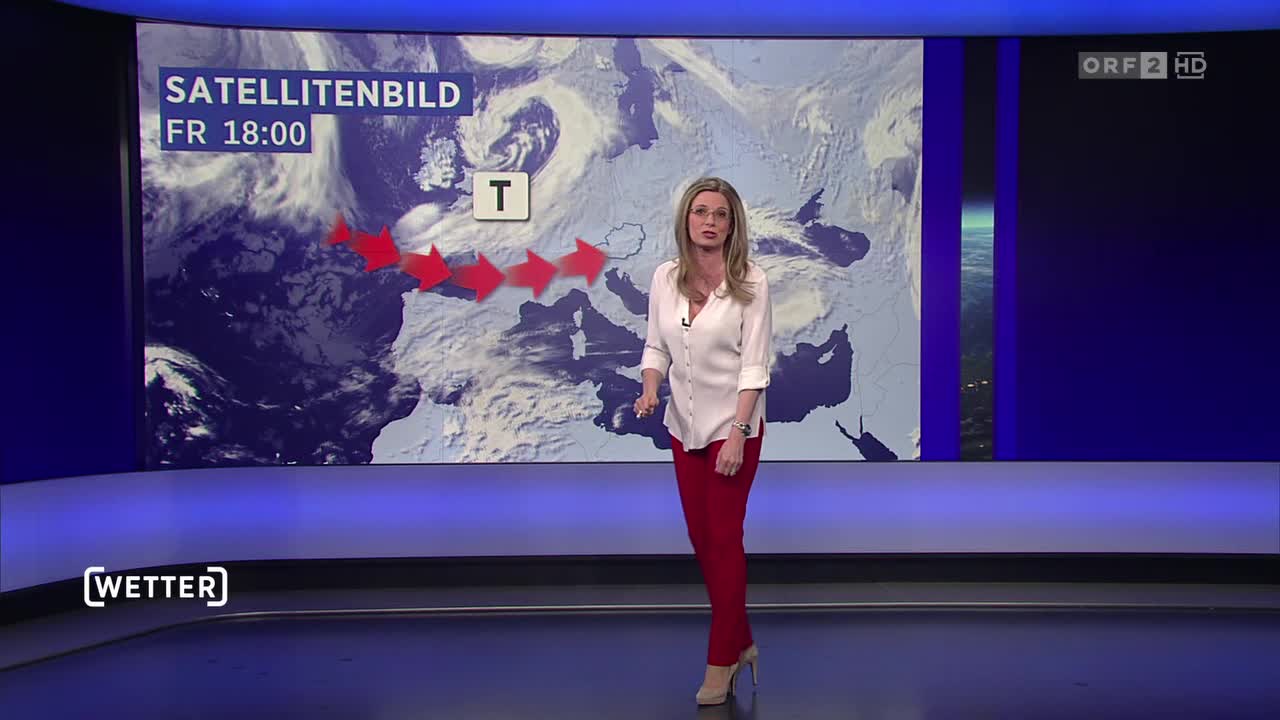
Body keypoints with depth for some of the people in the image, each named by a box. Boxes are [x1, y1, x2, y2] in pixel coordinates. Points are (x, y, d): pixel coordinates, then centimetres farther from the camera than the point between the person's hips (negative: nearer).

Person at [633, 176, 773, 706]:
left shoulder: (750, 283, -11)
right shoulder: (665, 278, 1)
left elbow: (754, 365, -14)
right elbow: (656, 347, 8)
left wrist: (736, 433, -18)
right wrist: (649, 391, -11)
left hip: (733, 427, -5)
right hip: (684, 425, 5)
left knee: (724, 538, 0)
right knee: (701, 538, 11)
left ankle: (721, 661, 13)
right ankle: (740, 641, 29)